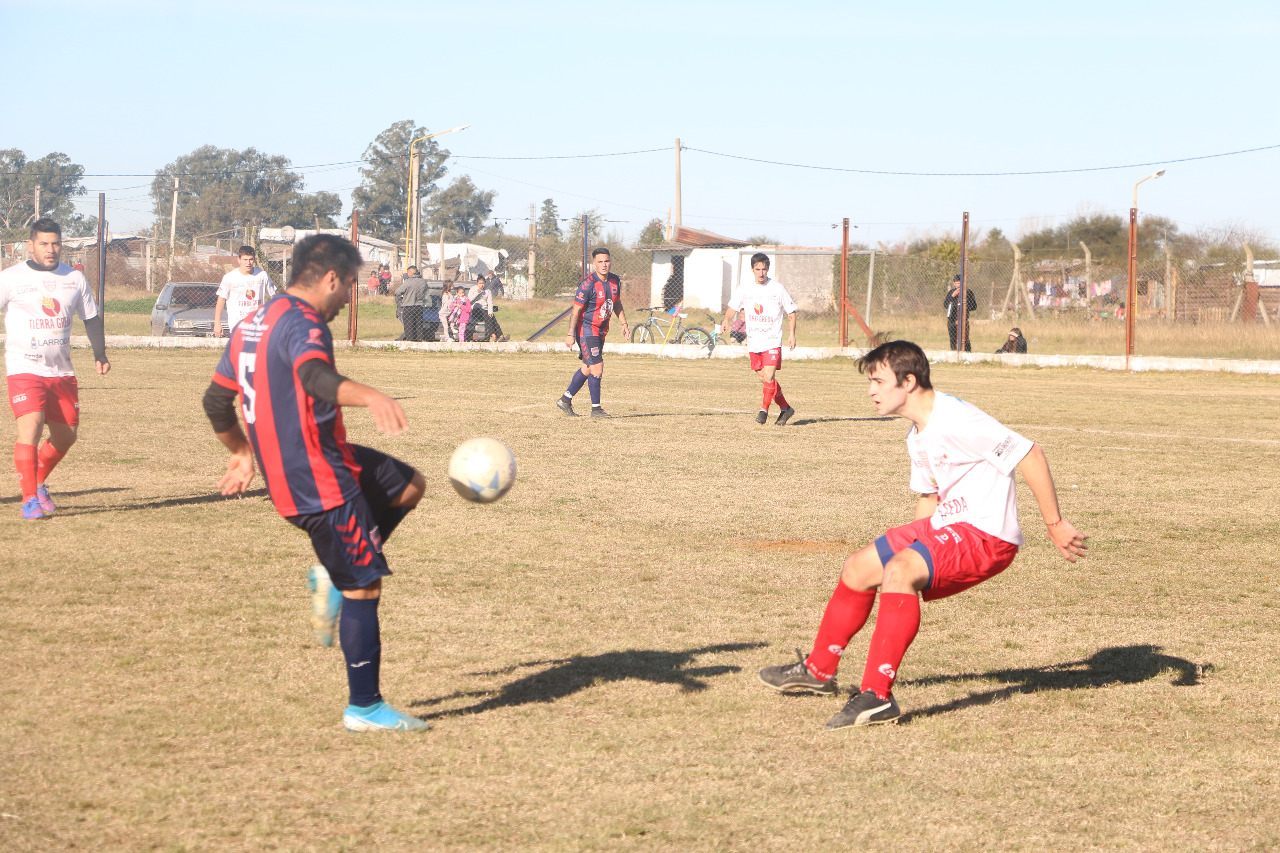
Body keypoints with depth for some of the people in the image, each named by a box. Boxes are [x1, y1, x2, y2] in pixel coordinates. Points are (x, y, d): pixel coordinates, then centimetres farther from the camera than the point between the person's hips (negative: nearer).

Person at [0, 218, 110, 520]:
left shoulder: (75, 278, 8)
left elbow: (91, 319, 17)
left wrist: (100, 355, 4)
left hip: (61, 371, 5)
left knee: (66, 435, 8)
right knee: (31, 427, -20)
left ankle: (38, 482, 34)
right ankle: (29, 500, -13)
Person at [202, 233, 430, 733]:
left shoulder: (253, 324, 13)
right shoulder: (303, 325, -17)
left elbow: (216, 401, 21)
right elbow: (315, 377, -41)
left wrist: (243, 452, 34)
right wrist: (370, 397, -57)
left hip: (285, 467, 10)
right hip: (321, 483, -10)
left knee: (410, 485, 20)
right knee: (364, 588, -4)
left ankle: (331, 575, 13)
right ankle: (364, 708, 2)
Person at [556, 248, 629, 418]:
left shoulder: (615, 281, 4)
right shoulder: (588, 284, -19)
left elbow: (617, 304, 21)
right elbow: (575, 310, -17)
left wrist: (624, 323, 13)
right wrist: (570, 334, -19)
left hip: (601, 330, 8)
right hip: (586, 330, -8)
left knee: (587, 368, 14)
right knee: (597, 368, -10)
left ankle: (565, 399, 25)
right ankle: (596, 409, -2)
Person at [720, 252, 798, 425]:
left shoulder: (777, 288, -4)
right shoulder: (745, 288, 3)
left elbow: (791, 312, 5)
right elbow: (733, 307, 14)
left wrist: (792, 334, -3)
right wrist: (726, 320, -6)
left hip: (772, 341, -4)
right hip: (753, 341, 4)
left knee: (769, 376, -17)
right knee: (764, 378, 7)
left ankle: (764, 409, -2)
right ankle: (785, 408, 21)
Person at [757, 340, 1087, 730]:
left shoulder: (957, 421, -22)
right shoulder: (917, 436, 10)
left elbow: (1030, 456, -20)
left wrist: (1055, 525, -17)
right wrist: (911, 545, 24)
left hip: (988, 534, -10)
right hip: (948, 524, 10)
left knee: (899, 570, -31)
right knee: (859, 566, 13)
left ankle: (877, 695, -31)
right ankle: (819, 670, 31)